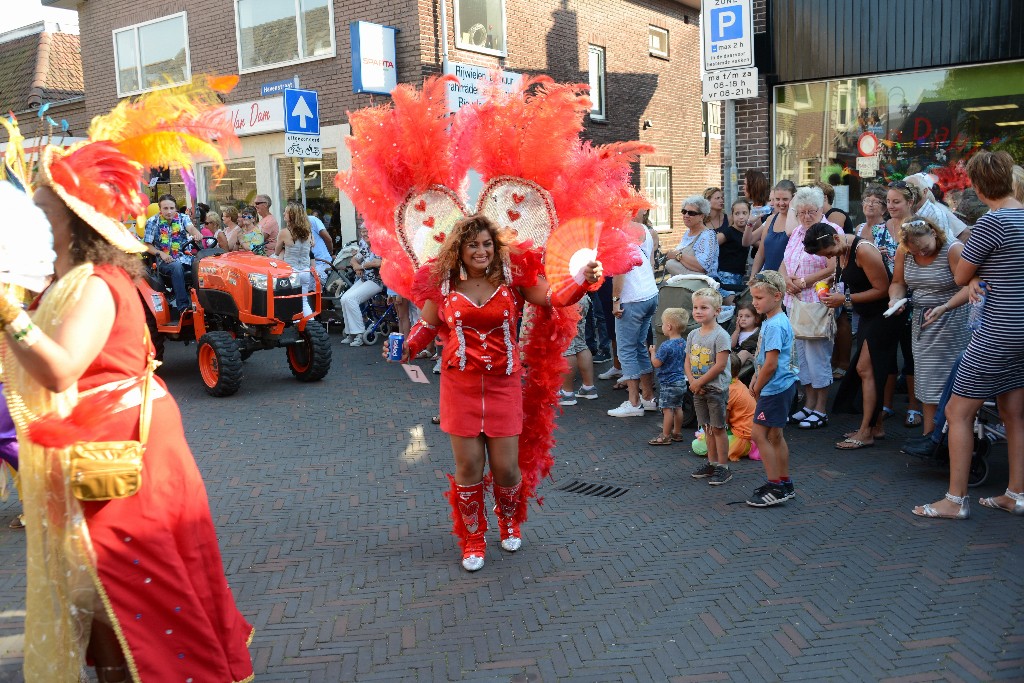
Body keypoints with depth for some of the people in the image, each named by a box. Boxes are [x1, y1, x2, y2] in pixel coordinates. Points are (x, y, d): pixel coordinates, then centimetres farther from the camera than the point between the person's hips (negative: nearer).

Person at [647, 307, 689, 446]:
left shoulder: (666, 346, -23)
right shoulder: (683, 343, 3)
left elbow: (656, 363, -18)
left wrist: (653, 352, -1)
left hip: (668, 383, -9)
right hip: (681, 381, 9)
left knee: (667, 409, -1)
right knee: (678, 408, 17)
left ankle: (665, 436, 5)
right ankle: (677, 433, 27)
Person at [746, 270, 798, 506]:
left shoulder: (774, 325, -20)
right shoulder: (778, 321, 12)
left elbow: (771, 364, -22)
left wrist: (757, 388, -10)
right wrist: (756, 379, 12)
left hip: (775, 388, -10)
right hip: (782, 387, 10)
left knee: (758, 434, -6)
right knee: (775, 435, 16)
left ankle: (775, 486, 0)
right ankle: (785, 484, 25)